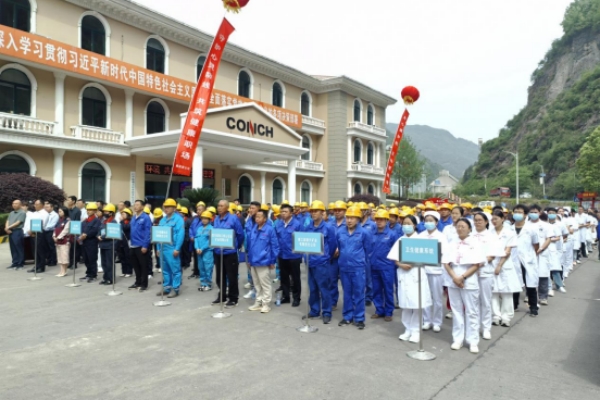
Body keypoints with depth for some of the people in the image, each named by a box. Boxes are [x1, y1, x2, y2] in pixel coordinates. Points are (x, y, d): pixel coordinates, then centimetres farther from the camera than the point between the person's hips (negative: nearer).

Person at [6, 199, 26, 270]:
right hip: (10, 232, 8)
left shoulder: (22, 213, -5)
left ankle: (20, 264, 0)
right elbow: (7, 221, 13)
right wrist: (7, 228, -6)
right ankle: (15, 263, 15)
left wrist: (9, 227, -11)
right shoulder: (11, 213, 19)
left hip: (18, 231, -8)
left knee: (19, 249, -4)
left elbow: (18, 222, -12)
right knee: (13, 249, 9)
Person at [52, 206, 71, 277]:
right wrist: (54, 236, 0)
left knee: (64, 256, -7)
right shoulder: (59, 220, 17)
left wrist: (58, 237, -15)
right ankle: (62, 271, 14)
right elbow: (55, 229, 16)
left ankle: (64, 271, -2)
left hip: (64, 240, -9)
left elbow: (65, 230, -14)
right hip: (58, 241, 9)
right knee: (59, 256, 10)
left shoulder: (68, 220, -8)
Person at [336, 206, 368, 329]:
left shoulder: (364, 233, -8)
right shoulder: (339, 232, 0)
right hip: (344, 267, 3)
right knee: (347, 293, 13)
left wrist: (361, 261, 8)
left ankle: (359, 318, 15)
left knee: (359, 293, 5)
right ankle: (347, 317, 24)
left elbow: (368, 250, 1)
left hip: (358, 268, -3)